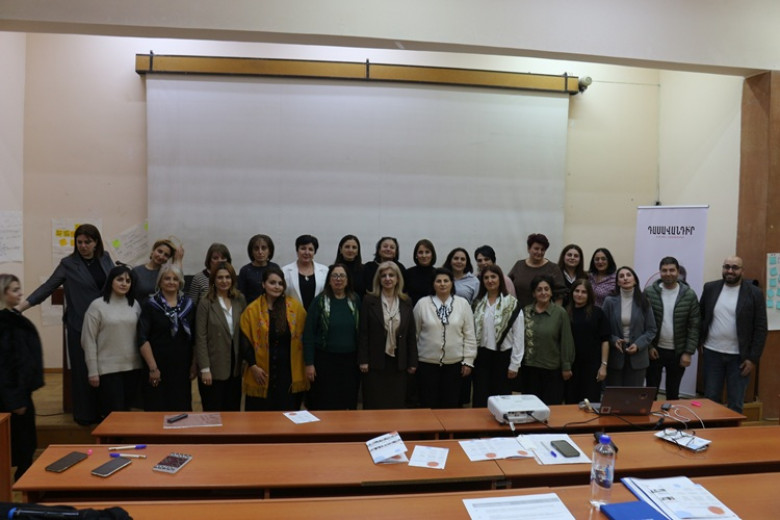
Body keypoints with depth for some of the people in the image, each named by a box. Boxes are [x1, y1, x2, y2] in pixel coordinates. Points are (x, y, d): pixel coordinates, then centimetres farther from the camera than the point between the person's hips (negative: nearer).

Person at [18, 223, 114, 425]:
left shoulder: (105, 259, 7)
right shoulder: (68, 264, -2)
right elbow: (47, 287, -1)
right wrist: (20, 307, -5)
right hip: (80, 325, -2)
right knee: (83, 370, 3)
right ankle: (85, 414, 16)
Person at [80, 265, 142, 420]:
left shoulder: (135, 305, 7)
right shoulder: (97, 306, -5)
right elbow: (89, 341, -4)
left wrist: (145, 363, 7)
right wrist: (93, 371, -7)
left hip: (133, 367, 4)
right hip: (108, 368, -4)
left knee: (126, 409, 12)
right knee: (113, 413, -1)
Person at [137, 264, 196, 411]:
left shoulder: (188, 304, 7)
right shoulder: (150, 305, -1)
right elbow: (143, 339, -7)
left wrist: (194, 364, 3)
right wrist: (153, 368, -12)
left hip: (182, 367, 3)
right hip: (158, 368, -3)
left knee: (182, 410, 6)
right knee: (157, 411, 3)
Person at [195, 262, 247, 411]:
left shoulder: (240, 300, 3)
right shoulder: (206, 303, -8)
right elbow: (200, 338, -9)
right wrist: (204, 369, -12)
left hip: (235, 367, 4)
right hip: (214, 368, -4)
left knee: (233, 410, 13)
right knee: (213, 411, 6)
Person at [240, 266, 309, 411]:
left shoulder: (295, 306, 1)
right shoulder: (252, 310, -2)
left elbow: (304, 335, 5)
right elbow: (245, 340, 0)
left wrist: (306, 365, 3)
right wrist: (253, 366, -7)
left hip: (290, 373, 1)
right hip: (262, 374, -1)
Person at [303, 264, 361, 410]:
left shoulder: (355, 300, 4)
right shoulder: (320, 301, -4)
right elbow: (308, 334, -4)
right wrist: (309, 363, -7)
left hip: (350, 360, 3)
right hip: (324, 360, -2)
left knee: (349, 404, 9)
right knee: (324, 405, 4)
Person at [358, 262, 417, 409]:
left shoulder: (406, 302, 5)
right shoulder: (369, 300, -3)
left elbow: (411, 334, 6)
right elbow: (363, 332, -5)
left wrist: (412, 362, 3)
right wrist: (363, 360, -9)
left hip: (399, 362, 2)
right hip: (375, 361, -2)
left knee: (397, 405, 8)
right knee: (374, 405, 5)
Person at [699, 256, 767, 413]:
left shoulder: (754, 293, -6)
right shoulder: (710, 288, 2)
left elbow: (760, 328, -6)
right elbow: (699, 317, 11)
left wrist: (753, 358, -9)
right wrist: (699, 341, 3)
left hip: (739, 356, -2)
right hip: (712, 353, 2)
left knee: (735, 404, 7)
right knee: (710, 399, 11)